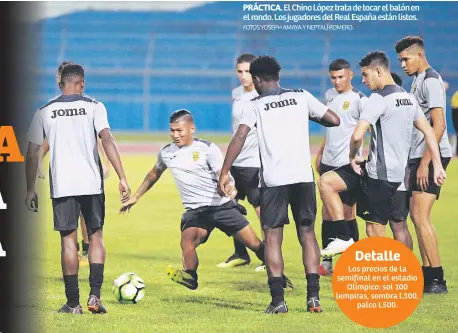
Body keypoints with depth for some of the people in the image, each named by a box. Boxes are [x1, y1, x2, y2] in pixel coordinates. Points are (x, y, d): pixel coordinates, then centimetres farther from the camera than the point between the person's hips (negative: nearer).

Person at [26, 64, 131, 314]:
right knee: (95, 235, 12)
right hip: (91, 182, 0)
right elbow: (107, 140, -11)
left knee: (68, 240, 4)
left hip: (61, 185, 0)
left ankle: (73, 303, 4)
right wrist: (122, 178, -13)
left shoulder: (44, 112, 6)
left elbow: (32, 154, 6)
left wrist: (30, 190, 14)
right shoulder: (93, 107, 1)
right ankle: (94, 295, 1)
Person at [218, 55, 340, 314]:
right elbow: (334, 120, 10)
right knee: (307, 234, 10)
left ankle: (278, 299, -4)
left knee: (273, 237, 4)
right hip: (303, 176, 2)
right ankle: (313, 296, 1)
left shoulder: (255, 105, 4)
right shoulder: (301, 97, 10)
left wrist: (224, 173, -8)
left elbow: (240, 137, -9)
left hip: (273, 179, -2)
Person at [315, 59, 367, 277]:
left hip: (347, 164, -7)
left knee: (347, 212, -4)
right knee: (327, 211, 7)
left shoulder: (359, 100, -10)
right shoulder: (330, 95, 12)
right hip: (328, 162, 7)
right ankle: (326, 262, 12)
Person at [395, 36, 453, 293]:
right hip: (419, 156, 10)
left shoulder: (431, 81, -13)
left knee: (421, 217, -12)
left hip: (431, 156, -10)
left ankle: (437, 280, -10)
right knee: (417, 216, 10)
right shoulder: (418, 80, 16)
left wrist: (425, 163, -21)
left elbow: (439, 125, -20)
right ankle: (428, 276, 14)